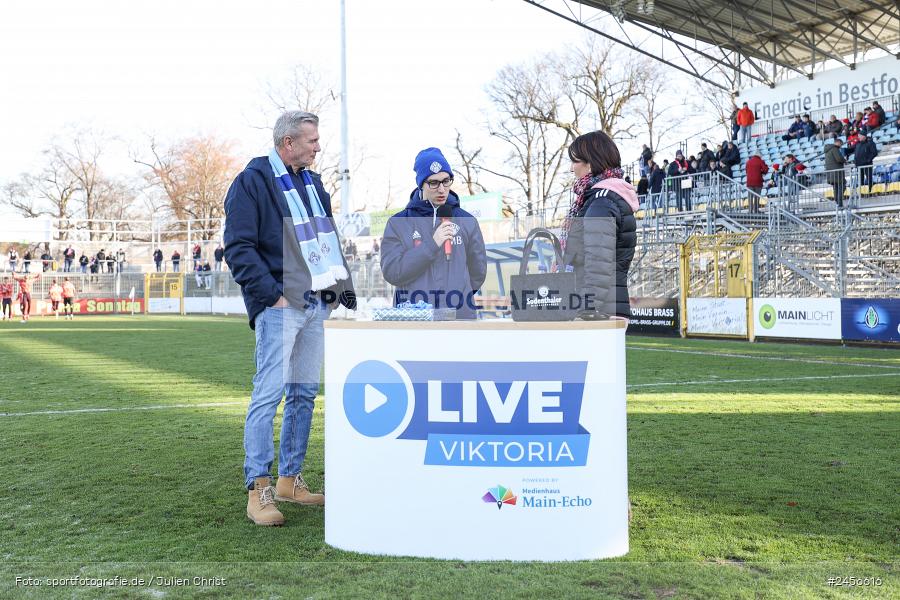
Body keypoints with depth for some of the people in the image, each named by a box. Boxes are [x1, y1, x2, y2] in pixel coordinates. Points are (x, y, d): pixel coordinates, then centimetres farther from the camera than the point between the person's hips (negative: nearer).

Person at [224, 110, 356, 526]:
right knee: (269, 393, -10)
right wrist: (272, 295, -18)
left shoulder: (312, 183, 18)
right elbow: (239, 249, -12)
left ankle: (289, 479, 22)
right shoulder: (252, 183, -6)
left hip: (316, 304, 8)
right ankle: (258, 490, -4)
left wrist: (342, 280, 13)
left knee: (304, 393, 11)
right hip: (280, 306, -8)